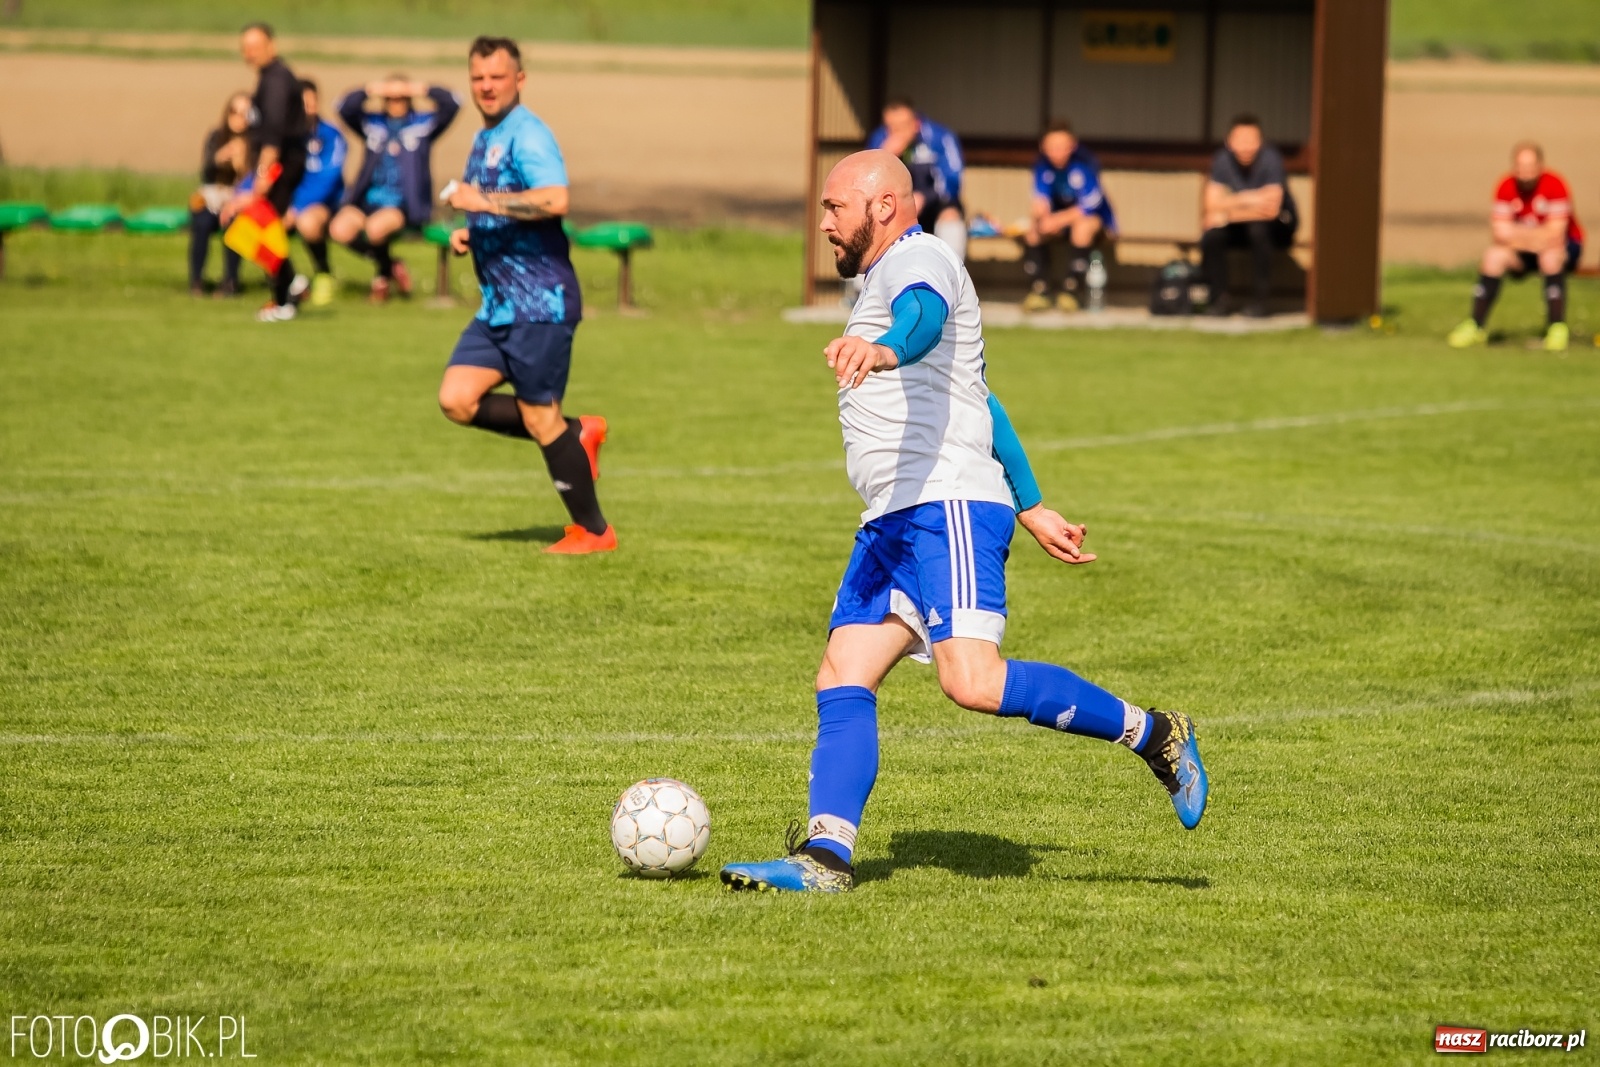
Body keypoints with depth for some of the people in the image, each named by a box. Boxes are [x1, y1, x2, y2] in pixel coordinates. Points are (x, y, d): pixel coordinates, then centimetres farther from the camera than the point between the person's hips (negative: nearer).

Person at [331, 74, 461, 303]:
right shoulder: (372, 123, 15)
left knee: (375, 227, -35)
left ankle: (384, 274, 0)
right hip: (369, 198, 4)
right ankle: (391, 266, 2)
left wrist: (422, 90, -7)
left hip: (406, 205, -4)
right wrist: (370, 91, -10)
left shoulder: (423, 123, 9)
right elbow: (345, 108, 2)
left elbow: (451, 104, -2)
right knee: (340, 228, -24)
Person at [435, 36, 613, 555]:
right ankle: (576, 434, 14)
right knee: (456, 400, 0)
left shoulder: (526, 134, -13)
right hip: (499, 303, 9)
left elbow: (554, 200, -30)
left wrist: (483, 202, -28)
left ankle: (593, 531, 10)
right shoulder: (484, 140, 17)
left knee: (540, 418, -4)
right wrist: (468, 234, 11)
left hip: (539, 301, -9)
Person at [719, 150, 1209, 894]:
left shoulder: (916, 260, -3)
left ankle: (1152, 735, -9)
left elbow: (925, 317, -31)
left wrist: (883, 349, -54)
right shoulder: (890, 280, 30)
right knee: (842, 681, -3)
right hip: (891, 525, 10)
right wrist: (1033, 508, 36)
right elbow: (981, 405, 35)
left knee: (971, 680, -23)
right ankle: (826, 854, -11)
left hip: (949, 506, -10)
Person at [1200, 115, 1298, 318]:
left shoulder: (1270, 158, -24)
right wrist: (1247, 199, -30)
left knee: (1259, 230, -36)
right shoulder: (1223, 159, -13)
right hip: (1239, 225, 3)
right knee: (1211, 237, -25)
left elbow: (1271, 208, -32)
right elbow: (1212, 206, -18)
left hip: (1278, 225, -3)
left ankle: (1259, 300, -24)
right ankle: (1220, 299, -9)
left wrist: (1227, 213, -27)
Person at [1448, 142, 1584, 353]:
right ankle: (1475, 326, -14)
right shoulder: (1507, 187, -10)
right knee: (1494, 257, -21)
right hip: (1524, 250, 4)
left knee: (1550, 256, -36)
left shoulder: (1554, 186, -22)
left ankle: (1557, 327, -28)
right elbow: (1500, 233, -15)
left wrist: (1515, 233, -22)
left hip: (1566, 248, -4)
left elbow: (1555, 235, -28)